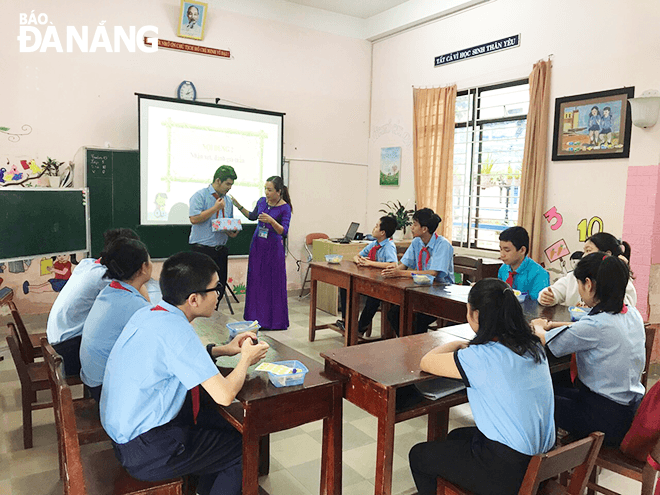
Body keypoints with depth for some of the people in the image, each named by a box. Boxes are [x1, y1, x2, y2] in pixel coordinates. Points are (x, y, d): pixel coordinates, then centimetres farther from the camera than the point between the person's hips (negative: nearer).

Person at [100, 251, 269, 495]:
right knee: (244, 447, 4)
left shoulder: (147, 313, -1)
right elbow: (224, 395, -26)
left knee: (227, 421, 18)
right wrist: (245, 359, -8)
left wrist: (223, 349, 8)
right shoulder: (176, 330, -26)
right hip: (145, 454, -8)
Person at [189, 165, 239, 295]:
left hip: (221, 249, 6)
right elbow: (194, 218, -17)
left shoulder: (228, 200, 15)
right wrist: (215, 208, -14)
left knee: (220, 287, 7)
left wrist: (232, 232, -1)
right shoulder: (200, 196, -4)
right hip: (202, 249, -6)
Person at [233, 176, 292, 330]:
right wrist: (239, 206, 13)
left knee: (273, 283, -2)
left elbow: (284, 232, -19)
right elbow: (253, 216, 23)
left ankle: (273, 320, 10)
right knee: (256, 281, 8)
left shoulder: (285, 208, -11)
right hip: (257, 245, 6)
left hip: (273, 248, -6)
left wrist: (271, 221, -33)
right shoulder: (262, 201, 5)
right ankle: (257, 317, 20)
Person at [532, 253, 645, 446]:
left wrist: (538, 326, 5)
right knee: (554, 389, 20)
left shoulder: (595, 325, -29)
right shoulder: (633, 315, -2)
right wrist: (554, 325, 12)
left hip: (605, 420, -8)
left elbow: (542, 340, -18)